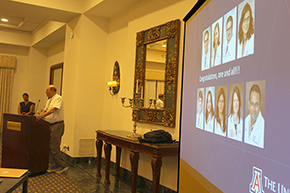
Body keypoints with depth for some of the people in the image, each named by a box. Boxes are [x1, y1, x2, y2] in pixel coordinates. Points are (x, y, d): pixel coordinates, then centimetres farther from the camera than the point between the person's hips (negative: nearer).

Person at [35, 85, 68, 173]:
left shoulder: (58, 98, -12)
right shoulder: (49, 100, 17)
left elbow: (53, 109, -24)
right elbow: (45, 110, 22)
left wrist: (41, 115, -31)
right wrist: (38, 116, 5)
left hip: (57, 125, -9)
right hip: (51, 125, 9)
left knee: (54, 147, -8)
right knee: (51, 146, 12)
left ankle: (63, 166, 2)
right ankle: (55, 165, 20)